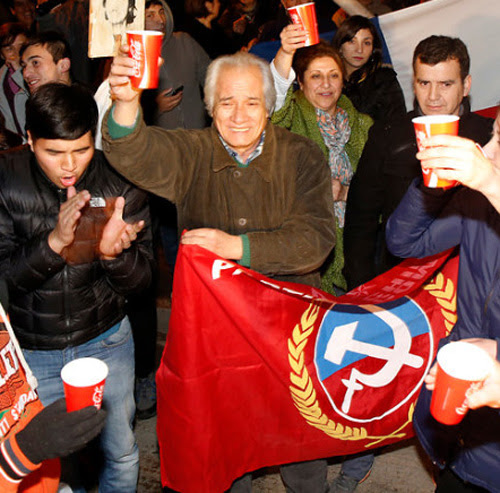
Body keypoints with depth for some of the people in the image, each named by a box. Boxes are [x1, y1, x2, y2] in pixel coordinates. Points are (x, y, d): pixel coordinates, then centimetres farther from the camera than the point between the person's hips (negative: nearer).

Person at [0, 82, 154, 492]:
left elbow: (140, 282, -10)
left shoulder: (120, 183, -13)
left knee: (122, 454, 17)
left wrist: (114, 252, -32)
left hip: (106, 340, 1)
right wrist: (53, 242, -33)